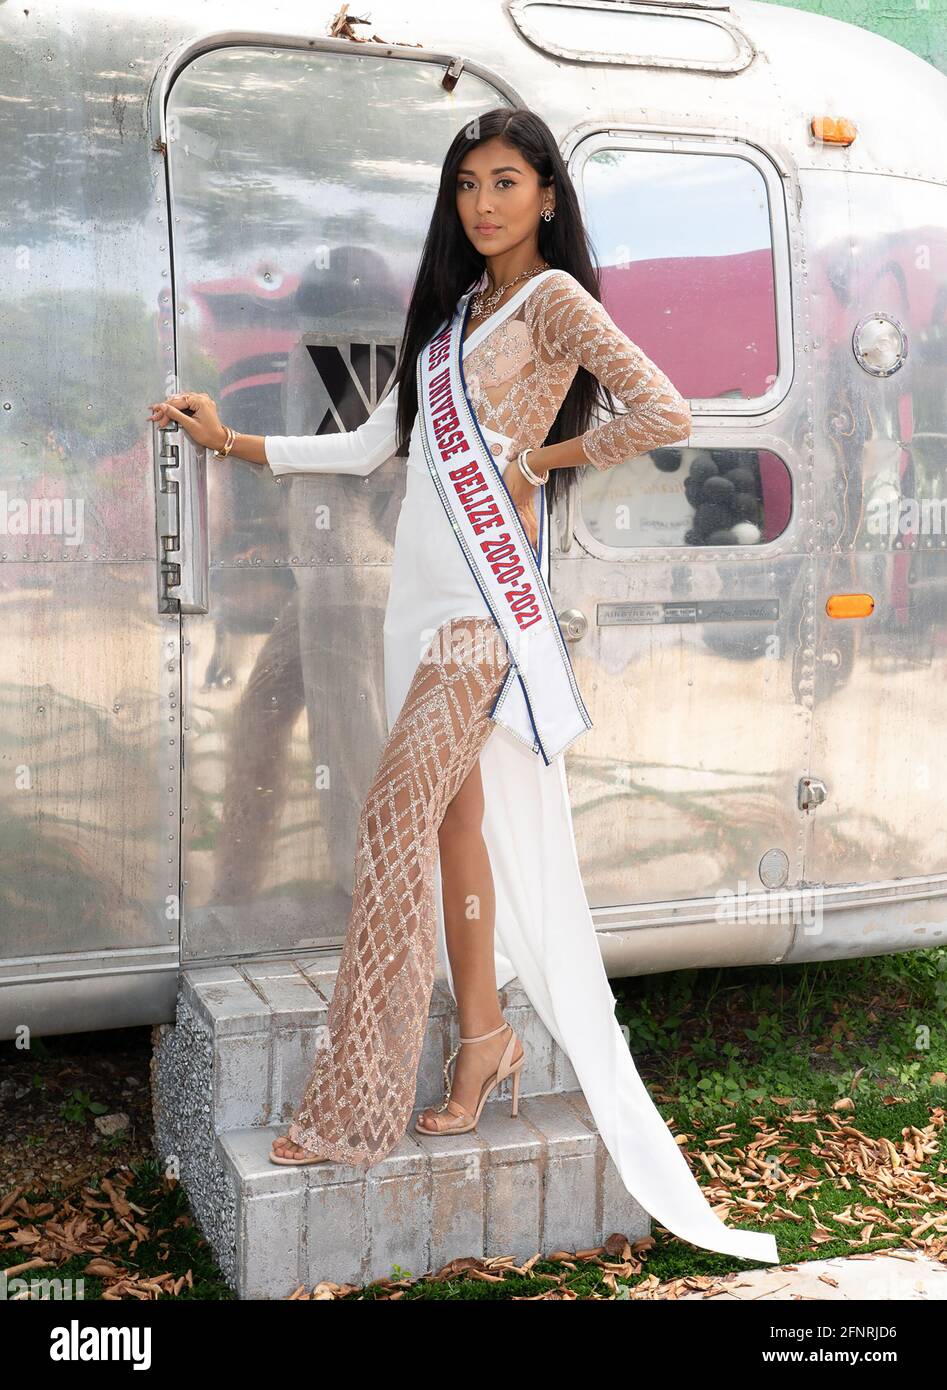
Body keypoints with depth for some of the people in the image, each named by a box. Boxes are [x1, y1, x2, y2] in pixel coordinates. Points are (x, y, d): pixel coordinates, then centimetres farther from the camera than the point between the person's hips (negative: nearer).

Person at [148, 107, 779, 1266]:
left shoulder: (555, 298, -1)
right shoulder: (452, 309, 21)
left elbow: (665, 415, -12)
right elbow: (372, 445, 20)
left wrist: (542, 456, -5)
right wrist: (233, 442, 20)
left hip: (489, 589, -8)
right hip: (428, 592, 8)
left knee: (397, 815, -11)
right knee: (456, 815, 7)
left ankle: (359, 1102, -6)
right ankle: (481, 1039, 16)